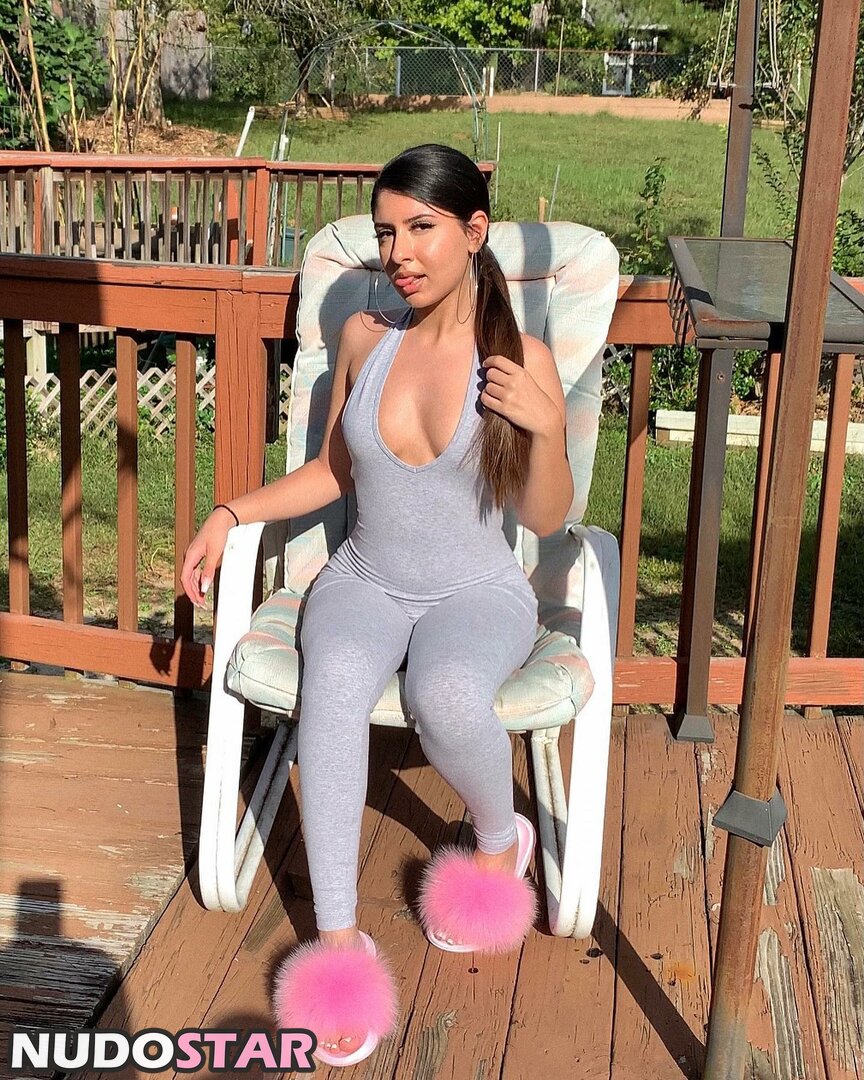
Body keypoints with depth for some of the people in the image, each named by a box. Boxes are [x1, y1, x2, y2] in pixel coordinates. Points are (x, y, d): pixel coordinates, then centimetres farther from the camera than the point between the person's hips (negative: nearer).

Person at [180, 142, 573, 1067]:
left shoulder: (522, 360, -8)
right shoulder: (364, 338, 0)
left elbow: (545, 519, -4)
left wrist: (546, 428, -22)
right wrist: (229, 514, 2)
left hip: (477, 591, -2)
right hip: (364, 582, 2)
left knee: (446, 695, -36)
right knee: (332, 687, -33)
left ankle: (501, 840, -3)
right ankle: (337, 937, -26)